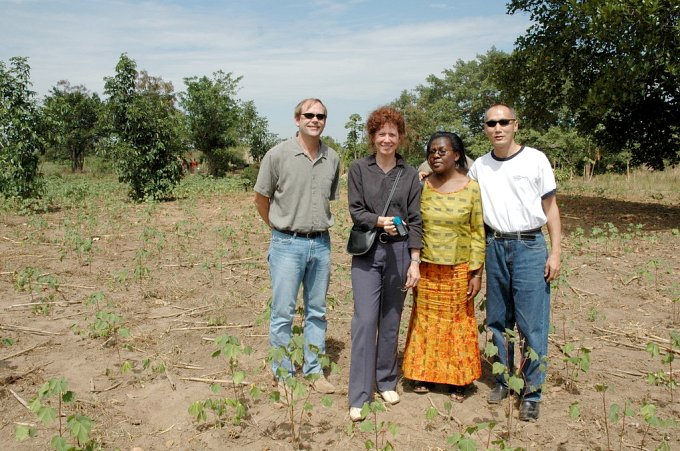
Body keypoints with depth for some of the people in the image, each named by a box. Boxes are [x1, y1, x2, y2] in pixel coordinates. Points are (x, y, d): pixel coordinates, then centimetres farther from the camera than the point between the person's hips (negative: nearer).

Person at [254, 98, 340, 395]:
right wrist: (280, 227, 9)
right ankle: (283, 376, 18)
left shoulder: (332, 159, 5)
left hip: (321, 244, 4)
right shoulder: (278, 155, -7)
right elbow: (261, 198, 2)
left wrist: (318, 227, 13)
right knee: (283, 313, 3)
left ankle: (314, 371, 27)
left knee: (317, 312, 13)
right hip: (288, 244, -4)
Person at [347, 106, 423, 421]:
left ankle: (386, 381, 27)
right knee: (365, 320, -7)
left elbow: (415, 220, 4)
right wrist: (379, 221, -21)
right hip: (367, 252, -2)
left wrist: (414, 262, -1)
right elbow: (355, 211, -2)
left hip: (399, 252, 2)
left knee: (391, 320, 10)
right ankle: (359, 396, 1)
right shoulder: (358, 169, 3)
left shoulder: (410, 174, 7)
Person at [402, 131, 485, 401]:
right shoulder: (422, 186, 0)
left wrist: (477, 273, -6)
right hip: (426, 269, 2)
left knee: (458, 322, 8)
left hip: (458, 270, -2)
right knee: (425, 320, 10)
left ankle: (458, 379, 24)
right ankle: (423, 373, 26)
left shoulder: (471, 188, -5)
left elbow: (477, 233, -3)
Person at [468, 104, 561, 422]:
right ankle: (504, 379, 27)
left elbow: (550, 208, 2)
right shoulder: (479, 166, 8)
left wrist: (555, 253, -4)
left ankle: (531, 392, 11)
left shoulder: (535, 159, -1)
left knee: (532, 324, -3)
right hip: (494, 246, 4)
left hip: (529, 246, -3)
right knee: (497, 320, 11)